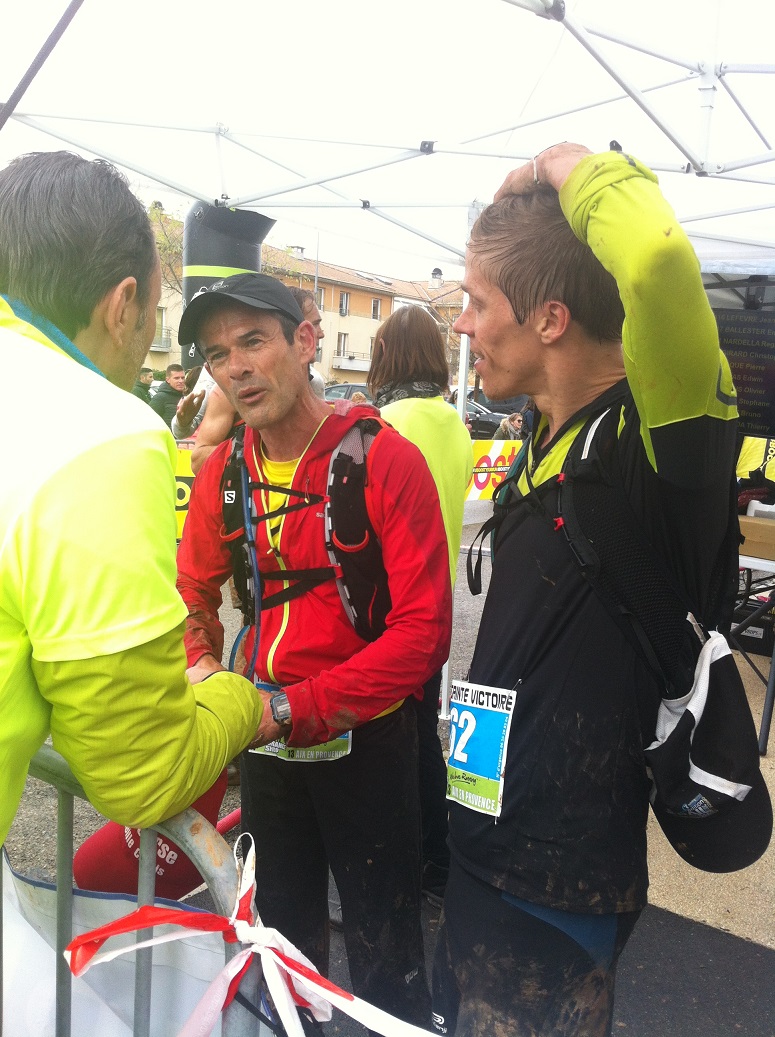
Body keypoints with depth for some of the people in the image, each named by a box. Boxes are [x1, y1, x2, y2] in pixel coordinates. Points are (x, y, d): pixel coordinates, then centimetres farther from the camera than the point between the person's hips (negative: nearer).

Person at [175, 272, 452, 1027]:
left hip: (364, 738, -5)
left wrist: (295, 708, -26)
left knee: (382, 949, 14)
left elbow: (424, 630, -22)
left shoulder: (385, 460, -18)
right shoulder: (222, 472, -1)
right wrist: (202, 666, -13)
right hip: (265, 740, 5)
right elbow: (195, 597, 8)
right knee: (281, 934, 25)